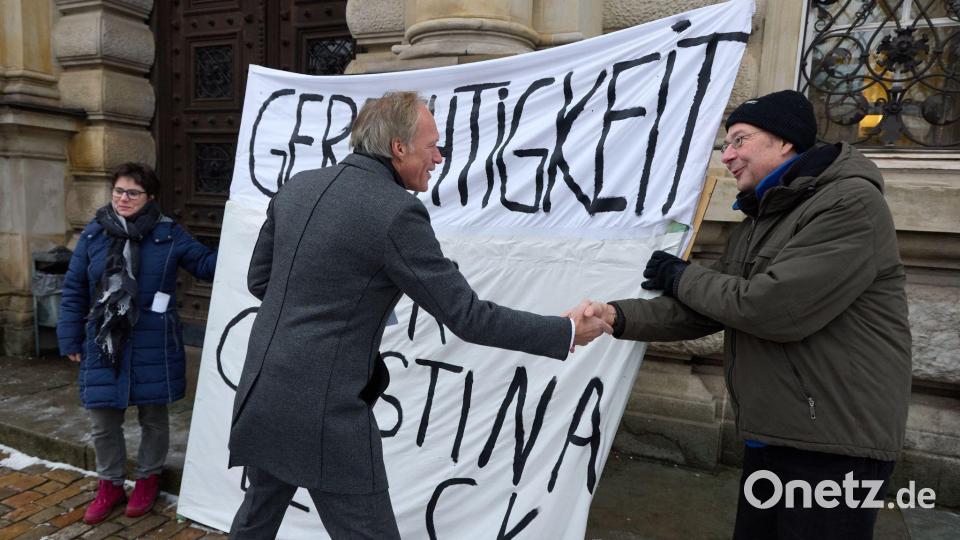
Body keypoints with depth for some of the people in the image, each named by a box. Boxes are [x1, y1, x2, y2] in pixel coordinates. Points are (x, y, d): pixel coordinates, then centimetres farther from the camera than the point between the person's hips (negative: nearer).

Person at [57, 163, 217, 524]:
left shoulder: (169, 234, -3)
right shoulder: (93, 235, 2)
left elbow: (205, 263, -2)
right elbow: (74, 290, 6)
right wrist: (71, 340, 6)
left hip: (153, 346, -2)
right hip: (104, 345, 2)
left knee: (153, 416, 12)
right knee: (104, 420, 10)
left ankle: (148, 479, 33)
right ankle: (110, 485, 31)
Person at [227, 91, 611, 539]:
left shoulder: (298, 187, 4)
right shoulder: (396, 212, -18)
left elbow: (258, 279, 13)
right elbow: (467, 317, -17)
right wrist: (567, 331, -9)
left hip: (263, 393, 8)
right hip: (325, 411, -8)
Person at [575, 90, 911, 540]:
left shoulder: (851, 203, -16)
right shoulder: (754, 225, 14)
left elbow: (774, 309, -26)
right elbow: (700, 312, 7)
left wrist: (680, 276, -11)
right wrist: (618, 317, -9)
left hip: (833, 445, -9)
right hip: (768, 436, 9)